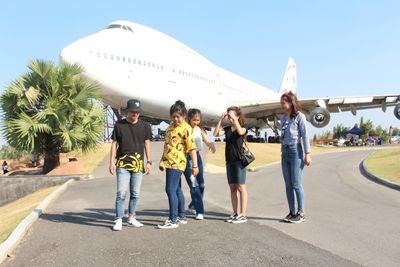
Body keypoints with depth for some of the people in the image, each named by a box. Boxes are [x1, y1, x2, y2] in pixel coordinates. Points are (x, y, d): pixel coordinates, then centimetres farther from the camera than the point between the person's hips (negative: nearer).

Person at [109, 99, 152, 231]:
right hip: (122, 164, -2)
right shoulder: (119, 125, 1)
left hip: (138, 164, 2)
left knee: (135, 194, 9)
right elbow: (114, 144, 4)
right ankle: (119, 220, 5)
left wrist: (148, 162, 5)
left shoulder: (145, 126, 5)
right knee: (121, 193, -5)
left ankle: (131, 218, 23)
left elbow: (147, 144, 10)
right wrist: (112, 162, -2)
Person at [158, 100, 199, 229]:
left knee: (171, 190, -9)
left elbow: (192, 148, -14)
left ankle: (173, 220, -2)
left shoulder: (186, 128, -10)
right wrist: (162, 160, 23)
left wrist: (195, 165, -17)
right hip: (168, 162, 9)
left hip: (176, 163, -9)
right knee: (177, 190, 14)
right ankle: (182, 217, 24)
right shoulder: (171, 126, 15)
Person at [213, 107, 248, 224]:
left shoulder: (243, 127, -3)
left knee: (241, 187, -4)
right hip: (229, 161, 5)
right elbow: (216, 133, -5)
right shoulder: (227, 129, 10)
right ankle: (235, 213, 16)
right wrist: (221, 119, -7)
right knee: (232, 187, 8)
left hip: (240, 160, -5)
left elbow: (240, 132, -27)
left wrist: (234, 119, -22)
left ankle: (243, 214, 0)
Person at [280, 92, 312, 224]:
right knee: (288, 185, 9)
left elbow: (305, 135, -8)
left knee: (296, 184, -2)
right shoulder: (283, 118, 13)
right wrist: (283, 151, 13)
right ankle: (292, 212, 18)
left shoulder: (299, 116, -6)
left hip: (295, 151, -7)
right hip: (285, 152, 7)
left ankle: (301, 213, 9)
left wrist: (308, 154, -12)